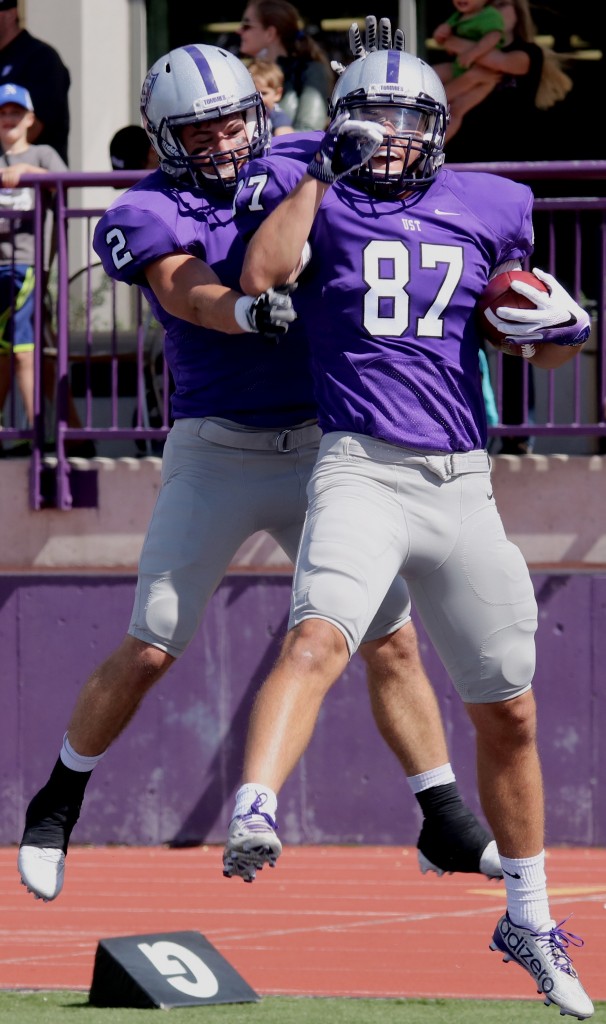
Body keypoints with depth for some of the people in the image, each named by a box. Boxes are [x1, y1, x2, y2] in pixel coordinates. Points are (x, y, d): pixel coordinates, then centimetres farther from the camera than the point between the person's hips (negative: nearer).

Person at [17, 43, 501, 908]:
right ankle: (56, 807, 17)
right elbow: (190, 293, -26)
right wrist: (248, 311, -47)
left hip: (319, 446, 3)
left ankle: (447, 827, 11)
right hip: (215, 453, -3)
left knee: (392, 641, 1)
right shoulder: (148, 215, -8)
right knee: (149, 651, -2)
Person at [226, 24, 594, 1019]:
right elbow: (262, 276, -15)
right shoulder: (316, 197, 5)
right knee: (318, 639, -32)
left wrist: (559, 328, -2)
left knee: (509, 715, 11)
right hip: (361, 470, -4)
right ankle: (252, 817, -49)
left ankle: (529, 922, 26)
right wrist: (319, 176, -7)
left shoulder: (487, 211, 12)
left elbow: (543, 346, 21)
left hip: (462, 486, 4)